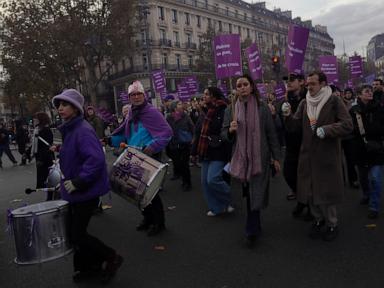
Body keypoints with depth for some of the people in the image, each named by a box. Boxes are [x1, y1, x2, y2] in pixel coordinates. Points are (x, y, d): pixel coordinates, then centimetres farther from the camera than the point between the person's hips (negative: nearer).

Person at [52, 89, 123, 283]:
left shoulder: (83, 130, -20)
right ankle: (88, 266, 35)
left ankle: (111, 258, 18)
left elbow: (95, 158, -31)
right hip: (75, 190, 9)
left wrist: (78, 182, -27)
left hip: (85, 192, -9)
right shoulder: (70, 130, 10)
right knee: (75, 231, 16)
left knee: (77, 234, -1)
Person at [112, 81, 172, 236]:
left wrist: (154, 146, -26)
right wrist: (110, 140, 8)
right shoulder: (131, 113, 10)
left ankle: (159, 222, 18)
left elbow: (167, 132, -18)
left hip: (150, 157, -7)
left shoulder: (152, 112, -12)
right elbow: (124, 133, 19)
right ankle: (147, 218, 34)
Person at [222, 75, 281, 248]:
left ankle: (251, 230, 8)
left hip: (260, 157, -2)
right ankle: (254, 228, 27)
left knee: (256, 194, -3)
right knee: (249, 193, 10)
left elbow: (271, 133, 1)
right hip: (241, 158, 2)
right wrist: (230, 130, -15)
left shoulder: (262, 108, -1)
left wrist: (276, 157, 1)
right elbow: (224, 133, 8)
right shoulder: (231, 110, 5)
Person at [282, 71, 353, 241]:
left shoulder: (334, 101, -5)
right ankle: (318, 219, 33)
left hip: (328, 155, -4)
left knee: (327, 191, 4)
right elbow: (294, 127, 6)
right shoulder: (304, 103, 8)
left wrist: (326, 129, -23)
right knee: (310, 190, 12)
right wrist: (288, 116, -12)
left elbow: (347, 125, -11)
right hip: (308, 155, 5)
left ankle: (331, 224, 25)